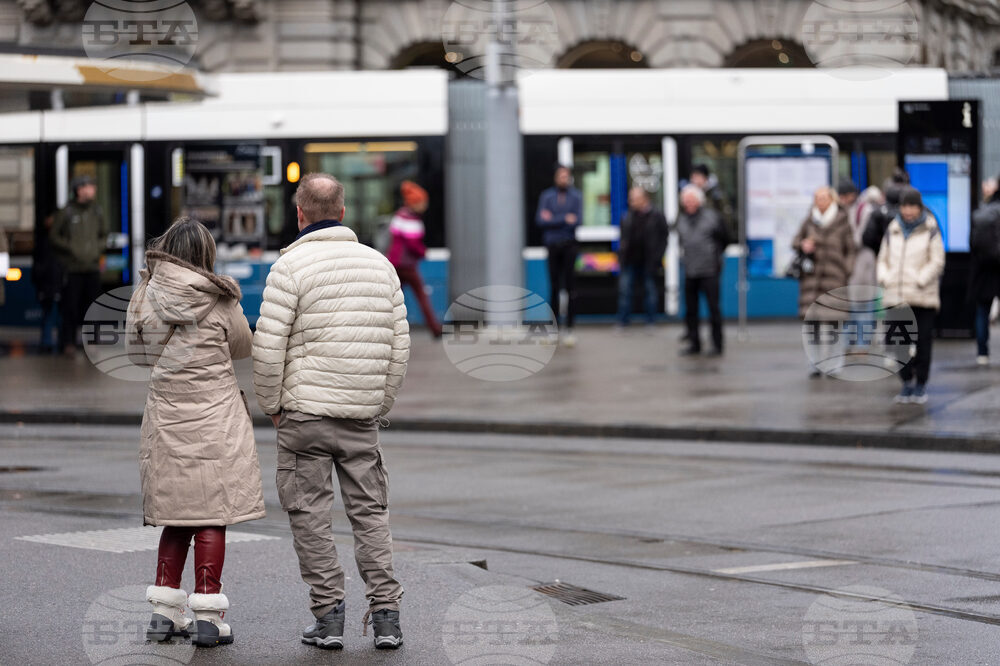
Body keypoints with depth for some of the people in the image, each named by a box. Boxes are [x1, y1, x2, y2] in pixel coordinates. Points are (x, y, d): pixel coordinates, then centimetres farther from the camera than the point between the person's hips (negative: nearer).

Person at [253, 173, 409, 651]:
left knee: (311, 514, 3)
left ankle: (328, 614, 1)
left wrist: (271, 405, 2)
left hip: (305, 414, -4)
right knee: (370, 512, 9)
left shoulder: (291, 266, -7)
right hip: (363, 415, 4)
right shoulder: (380, 264, 9)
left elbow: (268, 347, -11)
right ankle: (386, 615, 4)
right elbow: (399, 347, 10)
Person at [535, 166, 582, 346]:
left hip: (570, 245, -1)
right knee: (554, 287, 2)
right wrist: (564, 219, -11)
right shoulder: (546, 196, 7)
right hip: (552, 245, 1)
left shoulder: (576, 196, 5)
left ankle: (568, 328, -3)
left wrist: (552, 219, -9)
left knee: (570, 287, -5)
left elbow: (577, 220, -8)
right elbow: (540, 220, -4)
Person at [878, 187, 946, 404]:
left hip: (923, 296, -3)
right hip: (896, 295, 3)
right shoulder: (893, 230, 11)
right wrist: (884, 278, -2)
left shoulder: (930, 230, 0)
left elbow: (937, 261, -3)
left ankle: (921, 385, 7)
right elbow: (883, 258, 17)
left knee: (922, 341, -3)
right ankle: (907, 384, 13)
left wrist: (920, 280, -13)